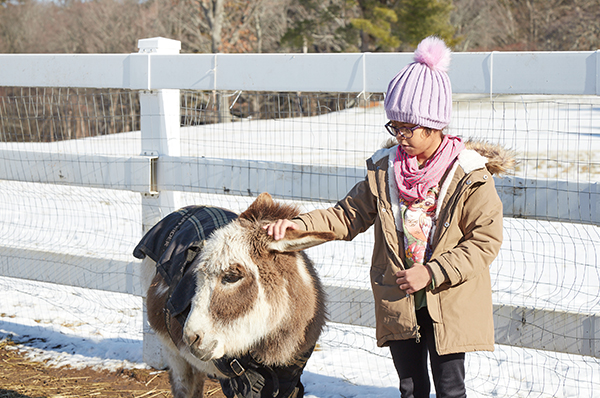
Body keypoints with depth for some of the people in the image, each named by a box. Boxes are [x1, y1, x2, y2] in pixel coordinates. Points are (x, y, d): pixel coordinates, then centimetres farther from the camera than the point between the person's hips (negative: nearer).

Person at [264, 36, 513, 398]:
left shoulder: (471, 175, -11)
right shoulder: (384, 170, 2)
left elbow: (485, 240, -13)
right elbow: (349, 215, 9)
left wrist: (432, 273, -19)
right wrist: (298, 225, -7)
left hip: (451, 304, -4)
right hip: (398, 303, 4)